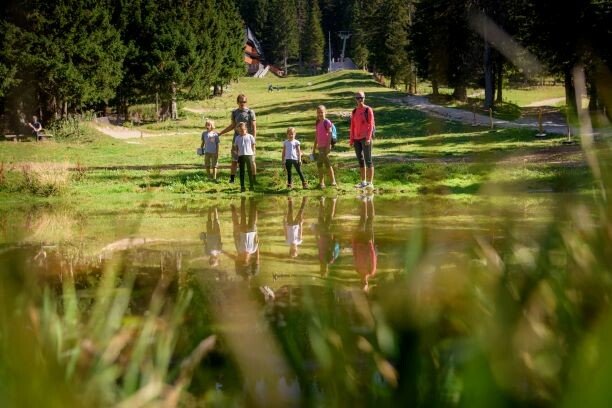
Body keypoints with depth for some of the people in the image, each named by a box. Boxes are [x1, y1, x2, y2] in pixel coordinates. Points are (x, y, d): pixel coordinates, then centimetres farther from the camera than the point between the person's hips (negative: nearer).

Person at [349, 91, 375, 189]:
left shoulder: (368, 110, -4)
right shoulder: (354, 111, 13)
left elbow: (371, 124, -9)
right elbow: (352, 126, 15)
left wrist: (368, 138, -17)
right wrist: (351, 139, 10)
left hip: (365, 138, -6)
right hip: (357, 139, 6)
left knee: (368, 160, -6)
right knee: (360, 160, 9)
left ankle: (370, 182, -5)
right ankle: (363, 182, 16)